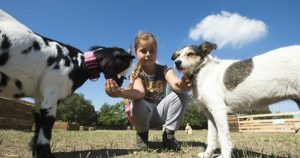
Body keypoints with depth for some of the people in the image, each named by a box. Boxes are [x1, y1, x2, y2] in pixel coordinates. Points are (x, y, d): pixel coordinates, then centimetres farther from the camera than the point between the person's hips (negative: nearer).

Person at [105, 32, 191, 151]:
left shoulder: (164, 70, -8)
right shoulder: (136, 73, -13)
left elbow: (175, 83, -31)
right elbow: (139, 92, -36)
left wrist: (182, 86, -58)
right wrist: (121, 93, -60)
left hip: (160, 112, 2)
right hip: (144, 114, -1)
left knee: (182, 94, -23)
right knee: (138, 104, -38)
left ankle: (169, 135, -10)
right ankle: (142, 134, -4)